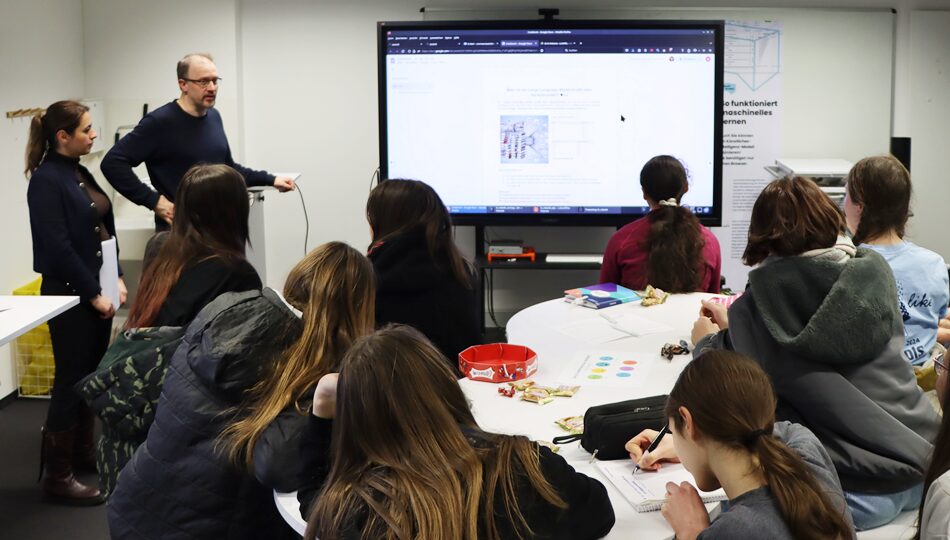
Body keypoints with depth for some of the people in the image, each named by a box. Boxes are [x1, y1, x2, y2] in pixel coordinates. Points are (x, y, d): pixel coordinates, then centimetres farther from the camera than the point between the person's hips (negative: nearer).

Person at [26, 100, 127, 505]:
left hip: (96, 290, 8)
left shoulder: (80, 173, 11)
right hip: (69, 294, -8)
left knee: (91, 376, 14)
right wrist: (93, 294, -15)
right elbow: (58, 248, -19)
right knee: (71, 381, -4)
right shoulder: (47, 180, -15)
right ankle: (57, 476, 4)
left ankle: (83, 453, 28)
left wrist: (116, 279, 5)